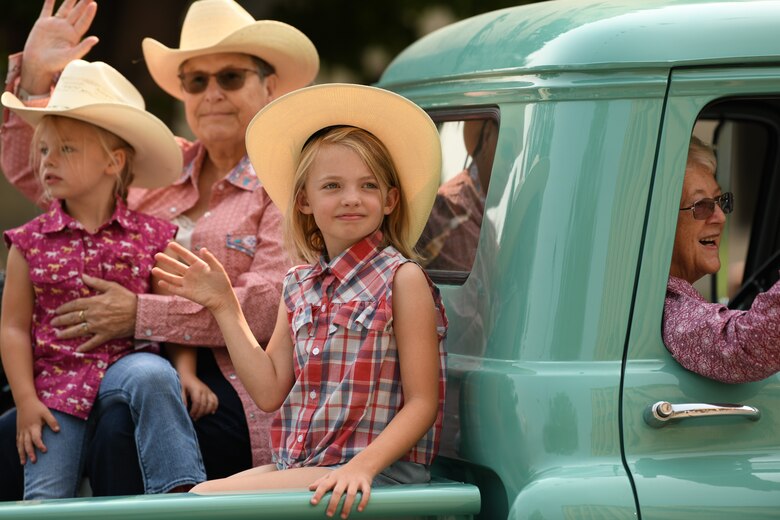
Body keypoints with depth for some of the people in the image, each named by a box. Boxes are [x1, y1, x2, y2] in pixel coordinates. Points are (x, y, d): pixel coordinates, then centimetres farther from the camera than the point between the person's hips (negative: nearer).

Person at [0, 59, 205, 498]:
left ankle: (182, 491, -33)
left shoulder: (151, 236, 2)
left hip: (127, 359, -2)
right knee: (46, 492, -11)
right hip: (56, 379, 2)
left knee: (152, 376, -35)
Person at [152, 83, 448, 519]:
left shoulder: (401, 279, -6)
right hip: (297, 467, 6)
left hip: (378, 473, -6)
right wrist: (225, 307, 8)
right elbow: (270, 390, 9)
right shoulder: (300, 287, 13)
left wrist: (362, 466, -22)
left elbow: (422, 402, -8)